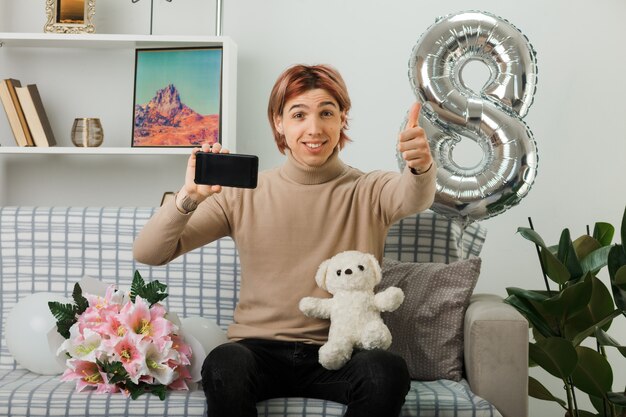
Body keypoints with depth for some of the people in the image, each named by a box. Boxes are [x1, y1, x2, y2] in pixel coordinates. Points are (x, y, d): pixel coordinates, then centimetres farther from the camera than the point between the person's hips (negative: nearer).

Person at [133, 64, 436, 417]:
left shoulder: (369, 191, 4)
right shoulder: (243, 193, 3)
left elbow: (414, 198, -20)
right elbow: (147, 254, -3)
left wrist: (421, 168, -44)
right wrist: (190, 197, -22)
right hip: (260, 350, 0)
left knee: (388, 371, -31)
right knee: (224, 364, -33)